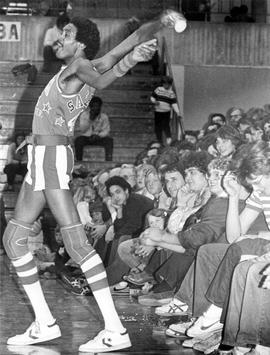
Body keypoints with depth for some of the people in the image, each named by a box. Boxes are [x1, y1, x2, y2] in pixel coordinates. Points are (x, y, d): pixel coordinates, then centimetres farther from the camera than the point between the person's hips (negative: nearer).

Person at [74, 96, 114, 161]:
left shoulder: (104, 116, 2)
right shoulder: (84, 115, -1)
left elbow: (106, 131, -2)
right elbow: (82, 130, -10)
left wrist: (98, 136, -22)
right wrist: (90, 119, -21)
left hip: (98, 138, 1)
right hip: (86, 137, -1)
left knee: (109, 140, -27)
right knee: (78, 140, -33)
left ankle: (109, 162, -28)